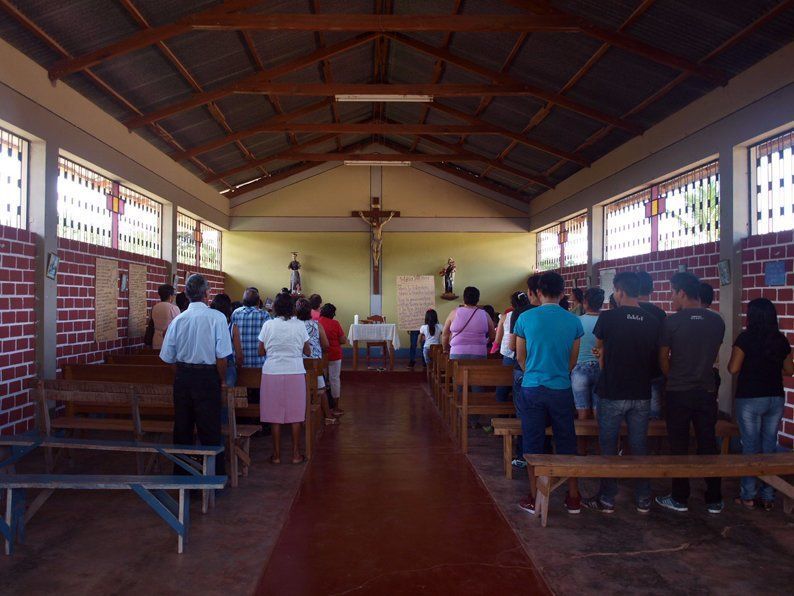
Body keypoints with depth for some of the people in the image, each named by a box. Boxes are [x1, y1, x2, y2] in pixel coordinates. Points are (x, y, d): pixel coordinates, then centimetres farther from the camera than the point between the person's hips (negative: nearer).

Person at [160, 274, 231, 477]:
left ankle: (181, 474, 26)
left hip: (182, 377, 4)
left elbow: (168, 357, 3)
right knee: (210, 430, 4)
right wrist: (222, 381, 0)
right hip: (207, 377, -4)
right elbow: (221, 357, -13)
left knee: (182, 428, 15)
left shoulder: (178, 320, 0)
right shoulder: (217, 318, -11)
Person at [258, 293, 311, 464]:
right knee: (295, 416, 8)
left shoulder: (268, 325, -3)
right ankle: (296, 454, 13)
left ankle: (277, 455, 13)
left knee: (275, 416, 7)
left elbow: (261, 352, 1)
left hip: (272, 373, 0)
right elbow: (307, 352, 3)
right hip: (295, 373, 0)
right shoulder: (300, 325, -2)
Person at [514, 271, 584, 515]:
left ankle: (534, 499, 15)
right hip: (561, 389, 1)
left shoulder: (525, 318, -5)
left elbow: (520, 356, 5)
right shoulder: (573, 321, -2)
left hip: (532, 388, -1)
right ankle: (573, 497, 21)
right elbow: (573, 359, 8)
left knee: (533, 443, 8)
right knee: (566, 443, 12)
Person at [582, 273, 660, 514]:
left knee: (609, 448, 7)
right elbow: (656, 357, 7)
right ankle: (643, 500, 21)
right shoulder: (652, 321, -1)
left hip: (612, 393, -4)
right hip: (642, 394, 4)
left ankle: (607, 499, 15)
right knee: (640, 447, 13)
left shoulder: (608, 318, -11)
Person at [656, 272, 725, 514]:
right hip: (707, 391, 3)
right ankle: (714, 500, 19)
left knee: (679, 447, 7)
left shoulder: (672, 321, -12)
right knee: (708, 445, 11)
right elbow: (714, 356, 10)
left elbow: (663, 359, -4)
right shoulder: (717, 321, -1)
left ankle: (680, 499, 16)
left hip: (678, 393, -3)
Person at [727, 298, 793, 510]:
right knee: (770, 446, 10)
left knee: (751, 446, 4)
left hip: (750, 399, -4)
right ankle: (768, 497, 17)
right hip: (775, 398, 4)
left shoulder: (746, 338, -12)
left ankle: (749, 496, 11)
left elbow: (733, 368, -13)